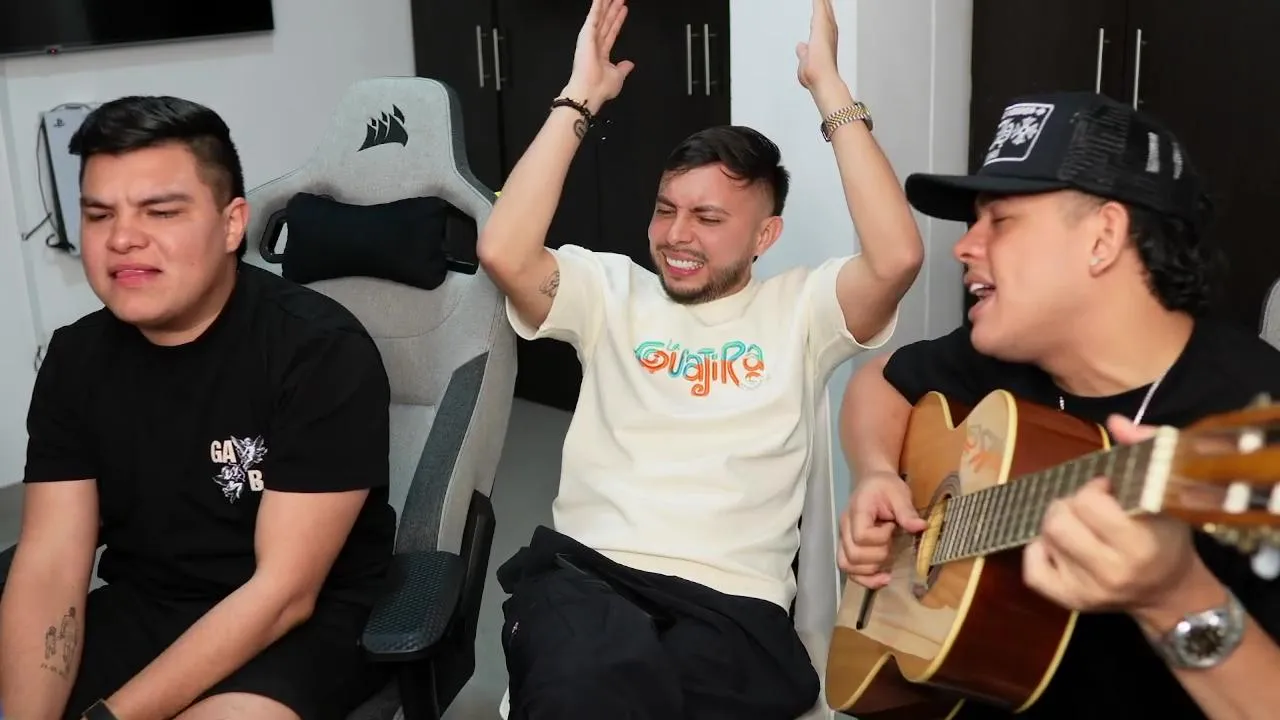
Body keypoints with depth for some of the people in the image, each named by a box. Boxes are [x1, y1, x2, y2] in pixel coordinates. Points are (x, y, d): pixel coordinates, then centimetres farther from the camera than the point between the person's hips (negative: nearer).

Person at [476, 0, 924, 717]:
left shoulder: (801, 307, 10)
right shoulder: (612, 290, 14)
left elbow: (898, 257, -10)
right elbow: (504, 253, -5)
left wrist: (829, 86, -7)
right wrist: (580, 98, -2)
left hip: (733, 599, 0)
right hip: (584, 568, 1)